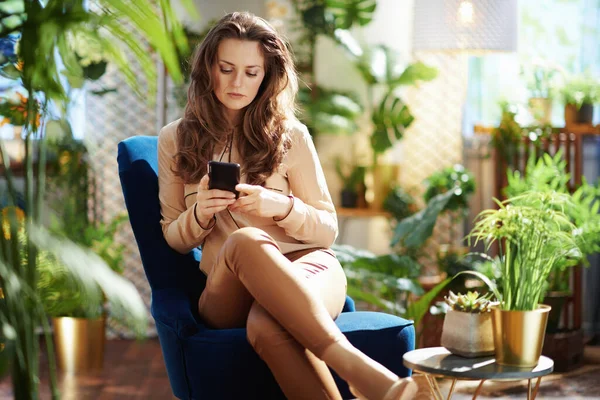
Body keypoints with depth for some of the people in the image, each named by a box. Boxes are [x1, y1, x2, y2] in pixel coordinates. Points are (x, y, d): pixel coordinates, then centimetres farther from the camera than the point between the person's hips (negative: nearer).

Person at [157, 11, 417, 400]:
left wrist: (282, 207, -12)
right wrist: (200, 214, -7)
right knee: (245, 240, -39)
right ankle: (358, 368, -50)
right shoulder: (175, 140, 14)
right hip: (227, 291, 1)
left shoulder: (290, 135, 9)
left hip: (307, 265, 0)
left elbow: (328, 229, 10)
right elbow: (174, 238, 17)